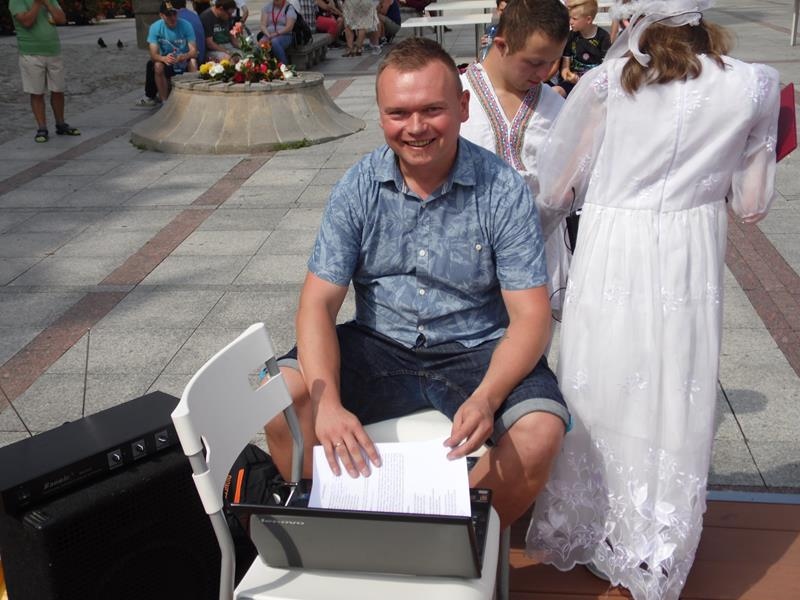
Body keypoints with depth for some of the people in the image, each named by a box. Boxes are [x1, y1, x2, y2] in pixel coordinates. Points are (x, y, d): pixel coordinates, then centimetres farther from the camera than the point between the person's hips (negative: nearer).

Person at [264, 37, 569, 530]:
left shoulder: (504, 190, -10)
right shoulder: (358, 188, -5)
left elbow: (530, 316, -13)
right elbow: (318, 304, -9)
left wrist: (486, 397, -33)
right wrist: (328, 404, -26)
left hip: (477, 351, -1)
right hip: (379, 347, 2)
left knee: (541, 432, -28)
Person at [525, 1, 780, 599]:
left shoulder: (607, 80, -4)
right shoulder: (754, 86, 0)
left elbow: (560, 189, -1)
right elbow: (751, 205, 3)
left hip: (608, 258, 0)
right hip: (691, 263, 1)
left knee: (597, 403, 15)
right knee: (673, 413, 13)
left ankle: (574, 535, 34)